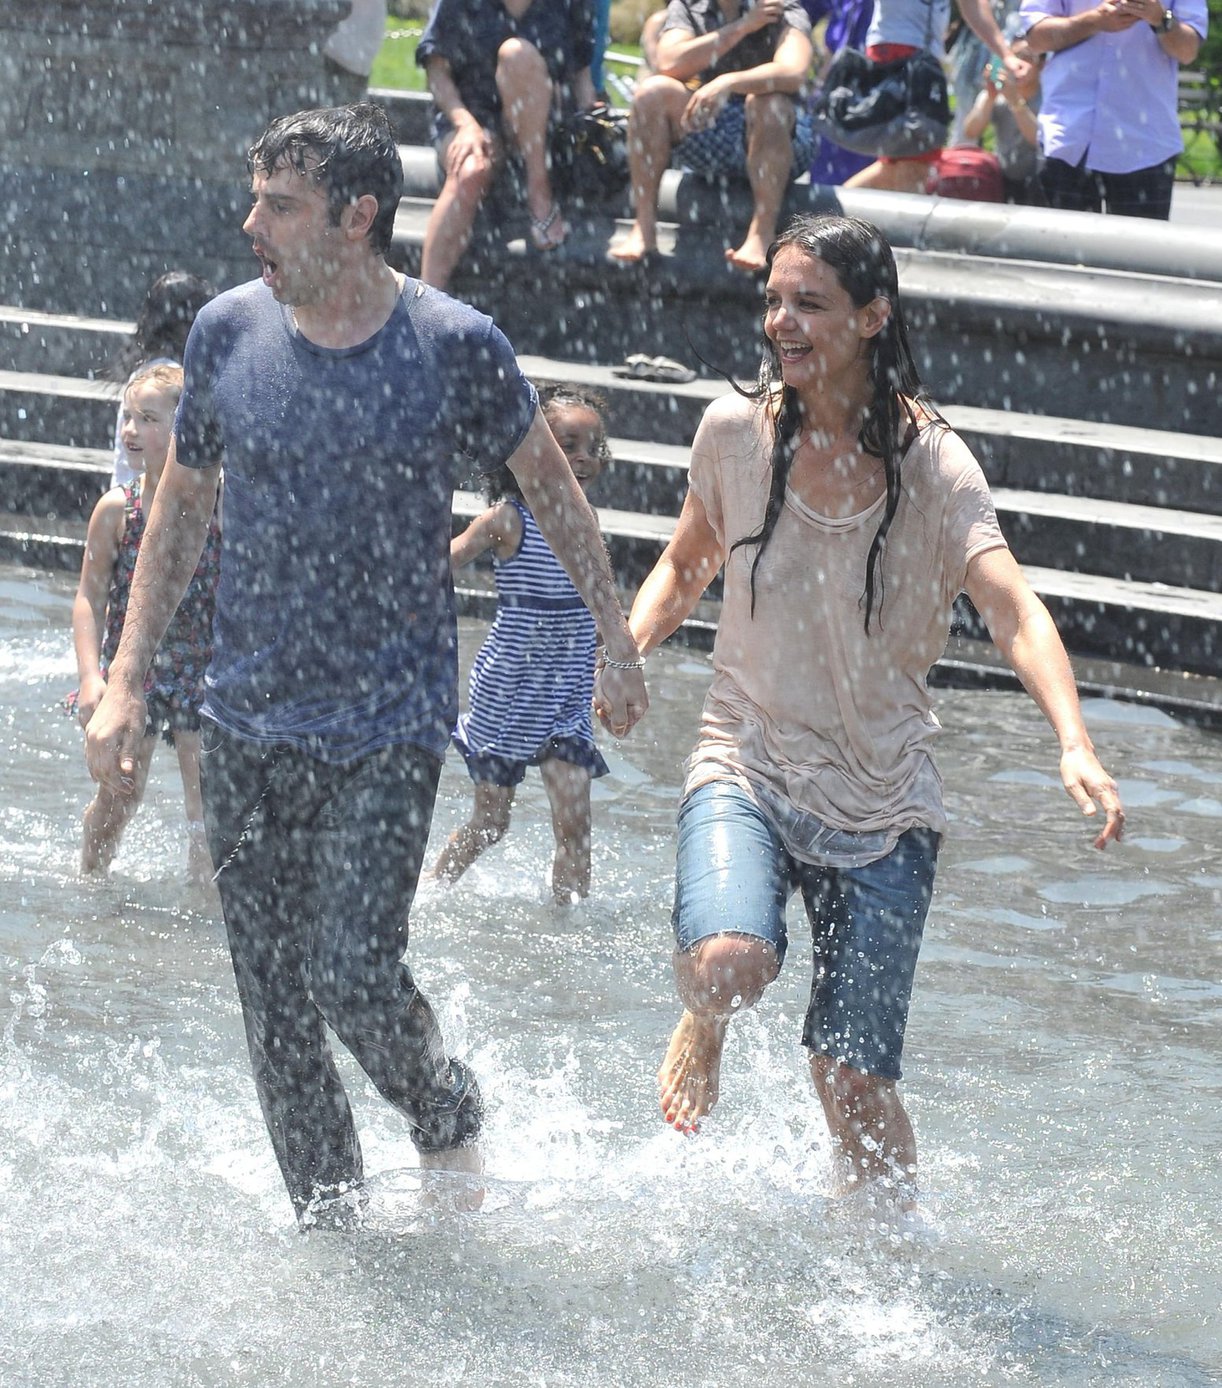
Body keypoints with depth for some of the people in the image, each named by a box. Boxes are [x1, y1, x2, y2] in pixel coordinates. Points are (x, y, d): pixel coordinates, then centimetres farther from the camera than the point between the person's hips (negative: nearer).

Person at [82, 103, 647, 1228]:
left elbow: (551, 488, 7)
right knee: (273, 1008, 4)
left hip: (392, 725, -4)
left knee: (352, 975, -14)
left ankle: (446, 1115, 16)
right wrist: (126, 684, 7)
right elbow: (181, 508, 12)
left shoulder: (455, 349, -9)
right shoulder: (229, 332, 0)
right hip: (248, 725, 4)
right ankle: (328, 1218, 20)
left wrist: (621, 645, 11)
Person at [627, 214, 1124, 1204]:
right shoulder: (735, 432, -2)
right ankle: (703, 1036, 8)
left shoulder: (931, 460, -9)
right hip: (749, 769, 1)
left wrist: (1075, 744, -37)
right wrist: (629, 649, -5)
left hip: (882, 804, -1)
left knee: (852, 1076, -2)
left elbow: (1013, 609, -20)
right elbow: (686, 565, 17)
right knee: (728, 962, -29)